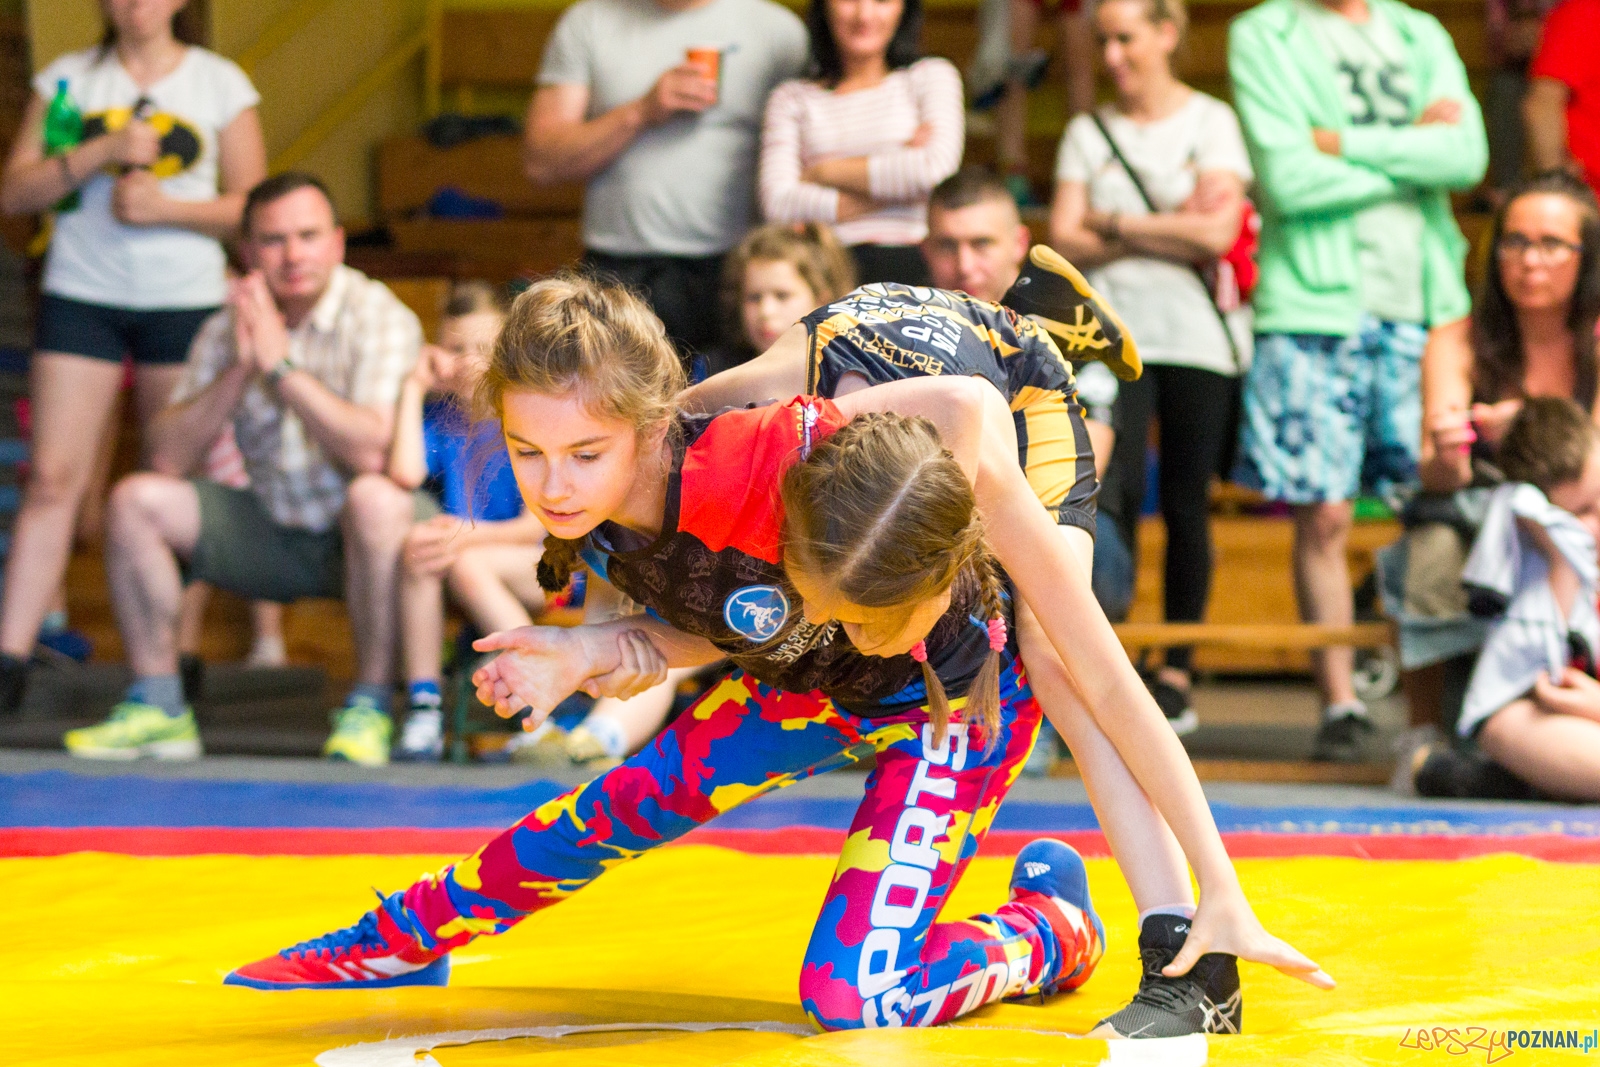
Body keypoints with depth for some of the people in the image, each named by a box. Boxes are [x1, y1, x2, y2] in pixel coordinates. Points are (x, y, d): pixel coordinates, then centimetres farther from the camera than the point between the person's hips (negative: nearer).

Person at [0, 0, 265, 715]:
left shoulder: (222, 85, 5)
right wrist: (103, 152, -12)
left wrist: (167, 207, -13)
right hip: (81, 297, 1)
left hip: (187, 301, 0)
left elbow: (251, 209, 3)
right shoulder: (67, 80, 8)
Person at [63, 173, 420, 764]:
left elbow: (372, 453, -30)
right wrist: (239, 369, -19)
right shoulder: (226, 328, 0)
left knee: (374, 499, -38)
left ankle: (369, 708, -24)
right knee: (136, 499, -11)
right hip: (274, 532, 5)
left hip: (366, 540, -5)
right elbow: (167, 458, -8)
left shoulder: (379, 317, -15)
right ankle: (158, 709, -5)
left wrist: (281, 364, -26)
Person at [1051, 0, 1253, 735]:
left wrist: (1114, 223, -3)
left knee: (1185, 504, 1)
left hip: (1199, 340, -1)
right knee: (1115, 494, -13)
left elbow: (1216, 235, -8)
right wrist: (1169, 230, -6)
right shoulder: (1089, 133, 12)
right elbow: (1065, 239, 2)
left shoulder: (1212, 122, 5)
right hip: (1113, 336, 1)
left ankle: (1177, 673, 7)